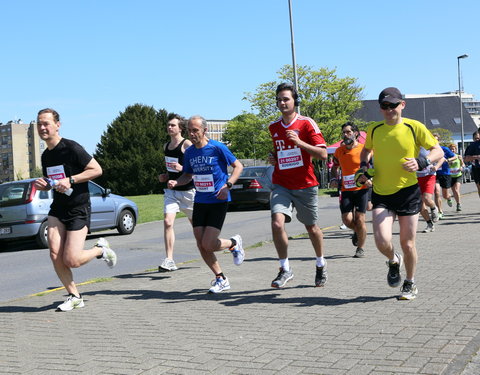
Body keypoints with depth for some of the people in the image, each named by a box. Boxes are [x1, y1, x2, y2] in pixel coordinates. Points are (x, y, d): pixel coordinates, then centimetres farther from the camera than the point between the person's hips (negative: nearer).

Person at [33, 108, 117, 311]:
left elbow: (97, 169, -12)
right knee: (55, 253, -8)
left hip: (78, 209, -6)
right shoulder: (46, 155, 11)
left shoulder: (71, 148, -12)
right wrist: (42, 185, 2)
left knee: (72, 261, -11)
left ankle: (101, 249, 20)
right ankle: (74, 297, 7)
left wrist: (70, 180, -19)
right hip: (57, 208, 7)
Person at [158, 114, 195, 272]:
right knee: (167, 222, -14)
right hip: (171, 190, 5)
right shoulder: (166, 146, 11)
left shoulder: (186, 144, -11)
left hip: (187, 191, -5)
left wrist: (182, 168, -29)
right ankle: (169, 261, -15)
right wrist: (165, 176, 9)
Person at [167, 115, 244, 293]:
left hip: (218, 201, -6)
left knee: (208, 245, -13)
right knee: (201, 245, 1)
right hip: (199, 201, 6)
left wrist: (227, 185, -18)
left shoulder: (217, 148, -10)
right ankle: (221, 279, 18)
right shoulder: (189, 152, 6)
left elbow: (238, 166, -4)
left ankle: (234, 243, 19)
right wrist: (176, 182, -3)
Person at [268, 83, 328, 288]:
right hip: (281, 184, 3)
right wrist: (273, 158, 7)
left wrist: (299, 142, -21)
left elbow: (323, 154, -11)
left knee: (311, 227, 11)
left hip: (305, 185, -3)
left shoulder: (307, 123, -6)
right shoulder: (273, 127, 10)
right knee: (277, 223, -18)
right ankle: (285, 269, -5)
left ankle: (321, 265, 36)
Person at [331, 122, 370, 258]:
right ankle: (357, 231, 28)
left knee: (359, 219, -4)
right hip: (346, 189, 3)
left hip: (361, 189, -3)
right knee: (347, 219, -7)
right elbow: (334, 167, 24)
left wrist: (371, 179, -14)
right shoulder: (339, 151, 8)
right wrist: (333, 179, 6)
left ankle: (361, 248, 12)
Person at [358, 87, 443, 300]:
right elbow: (366, 150, 23)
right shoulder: (374, 129, 3)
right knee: (382, 241, -15)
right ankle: (394, 261, 22)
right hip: (381, 194, 2)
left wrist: (421, 162, -20)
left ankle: (410, 284, 28)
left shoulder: (415, 127, -6)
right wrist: (363, 167, 3)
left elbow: (438, 151, -1)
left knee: (407, 243, 4)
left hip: (408, 192, -1)